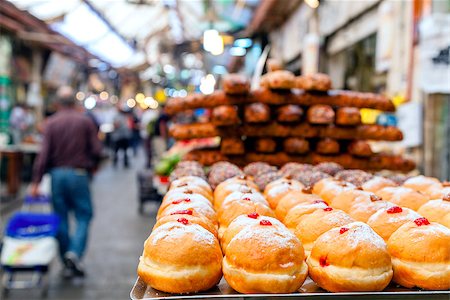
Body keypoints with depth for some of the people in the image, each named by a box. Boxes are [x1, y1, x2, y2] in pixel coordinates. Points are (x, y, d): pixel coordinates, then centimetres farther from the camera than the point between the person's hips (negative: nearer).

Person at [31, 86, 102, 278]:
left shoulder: (51, 123, 0)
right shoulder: (85, 121, -1)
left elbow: (44, 154, -7)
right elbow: (96, 150, -4)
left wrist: (36, 182, -6)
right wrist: (90, 166, 16)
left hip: (57, 174, 2)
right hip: (78, 174, -2)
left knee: (60, 219, 10)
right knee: (83, 216, 7)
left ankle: (67, 264, 16)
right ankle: (75, 252, -15)